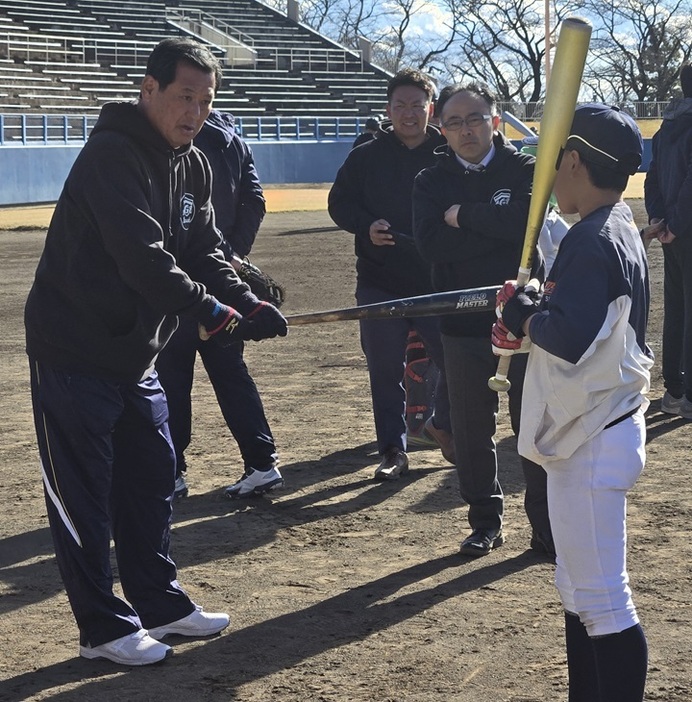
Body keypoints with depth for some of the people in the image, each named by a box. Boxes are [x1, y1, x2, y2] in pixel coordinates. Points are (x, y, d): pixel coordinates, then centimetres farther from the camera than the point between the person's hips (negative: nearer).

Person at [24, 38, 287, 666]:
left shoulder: (193, 166, 8)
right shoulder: (112, 155, -21)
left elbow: (204, 252, 5)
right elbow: (142, 254, -31)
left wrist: (248, 303, -12)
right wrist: (210, 309, -31)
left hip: (136, 353, 9)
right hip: (74, 350, -9)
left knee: (153, 478, 16)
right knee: (84, 494, 0)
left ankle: (160, 603, 29)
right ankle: (105, 628, 8)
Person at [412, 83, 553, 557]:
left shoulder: (525, 170, 0)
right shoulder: (432, 182, 5)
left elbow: (528, 220, -20)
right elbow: (430, 244, -12)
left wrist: (464, 217, -13)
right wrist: (497, 229, -15)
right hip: (464, 324, 2)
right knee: (472, 428, 9)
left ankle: (547, 526, 13)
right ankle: (486, 522, 23)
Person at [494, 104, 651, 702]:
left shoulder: (591, 241, -20)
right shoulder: (620, 231, 11)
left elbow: (570, 339, -30)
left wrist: (521, 313, -13)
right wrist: (532, 320, 4)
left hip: (592, 443, -11)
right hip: (596, 434, 11)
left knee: (603, 601, -5)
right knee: (580, 589, 19)